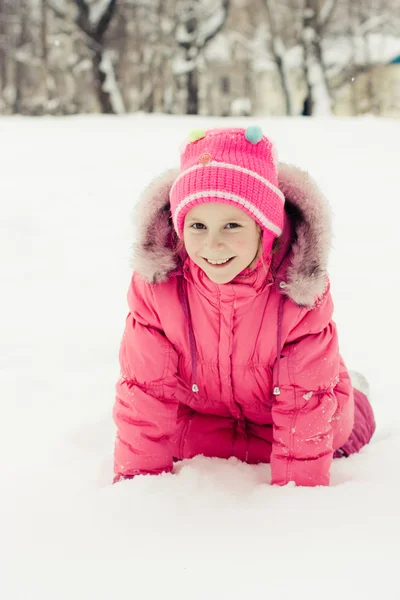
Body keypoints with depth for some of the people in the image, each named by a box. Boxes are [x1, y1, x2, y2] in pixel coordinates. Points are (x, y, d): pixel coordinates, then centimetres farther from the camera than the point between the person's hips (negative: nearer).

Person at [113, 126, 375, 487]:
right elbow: (147, 389, -19)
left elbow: (304, 402, -24)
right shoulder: (155, 284, -29)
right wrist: (139, 476, -16)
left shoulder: (301, 289, -32)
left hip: (277, 412, -1)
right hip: (201, 413, 2)